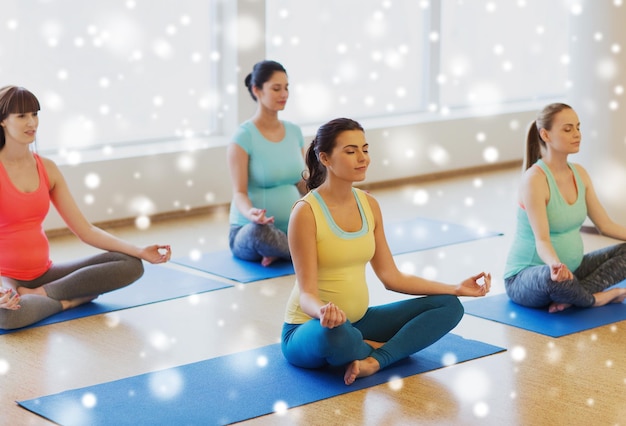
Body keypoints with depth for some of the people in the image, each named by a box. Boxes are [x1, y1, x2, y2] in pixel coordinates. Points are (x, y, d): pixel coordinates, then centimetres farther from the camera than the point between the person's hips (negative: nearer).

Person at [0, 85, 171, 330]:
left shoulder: (47, 169, 7)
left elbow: (85, 230, 6)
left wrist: (141, 252, -5)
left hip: (43, 273, 6)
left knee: (131, 265, -11)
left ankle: (38, 293, -15)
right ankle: (70, 300, -12)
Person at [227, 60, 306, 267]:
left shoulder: (294, 132, 7)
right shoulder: (243, 137, -11)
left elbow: (302, 183, 12)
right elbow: (239, 192, -16)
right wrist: (251, 213, -37)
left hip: (291, 228, 5)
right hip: (249, 232, -4)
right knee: (258, 230, -43)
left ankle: (279, 251, -3)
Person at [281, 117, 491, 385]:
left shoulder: (369, 205, 3)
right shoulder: (306, 212, -17)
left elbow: (391, 277, 7)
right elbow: (307, 293, -20)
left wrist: (456, 289, 1)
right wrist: (325, 312, -44)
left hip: (357, 322, 7)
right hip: (311, 328, -7)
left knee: (448, 306, -5)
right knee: (336, 335, -43)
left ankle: (375, 361, -22)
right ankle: (380, 348, -9)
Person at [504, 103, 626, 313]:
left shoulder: (579, 174, 4)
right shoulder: (535, 179, -20)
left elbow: (606, 225, 9)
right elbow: (542, 240, -28)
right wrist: (555, 264, -49)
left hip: (571, 270, 8)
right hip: (524, 279, -8)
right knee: (553, 277, -41)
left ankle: (571, 297, -17)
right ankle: (594, 298, -10)